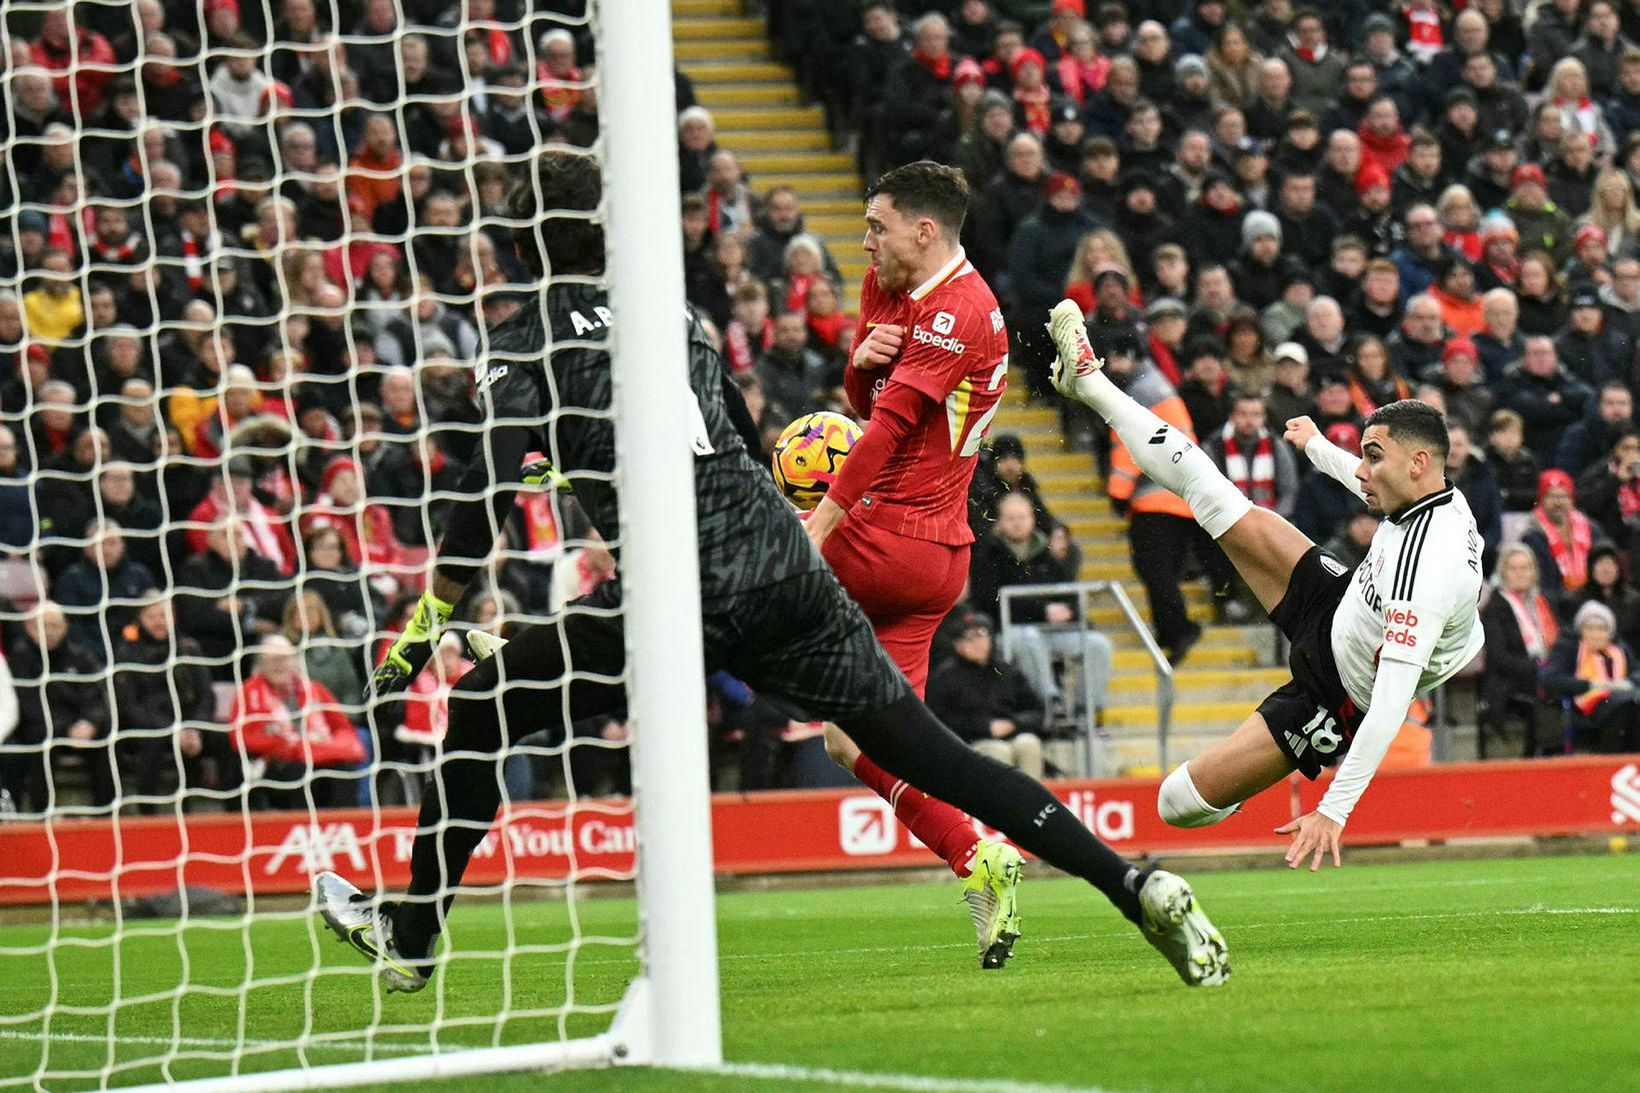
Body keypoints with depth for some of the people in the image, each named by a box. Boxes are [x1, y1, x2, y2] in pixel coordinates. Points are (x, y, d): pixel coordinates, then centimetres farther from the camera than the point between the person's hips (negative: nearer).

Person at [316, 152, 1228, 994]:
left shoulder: (525, 345, 5)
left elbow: (490, 492, -6)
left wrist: (428, 623, -1)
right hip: (784, 565, 5)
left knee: (480, 717, 14)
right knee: (932, 754, 5)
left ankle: (410, 936, 20)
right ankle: (1137, 887, -4)